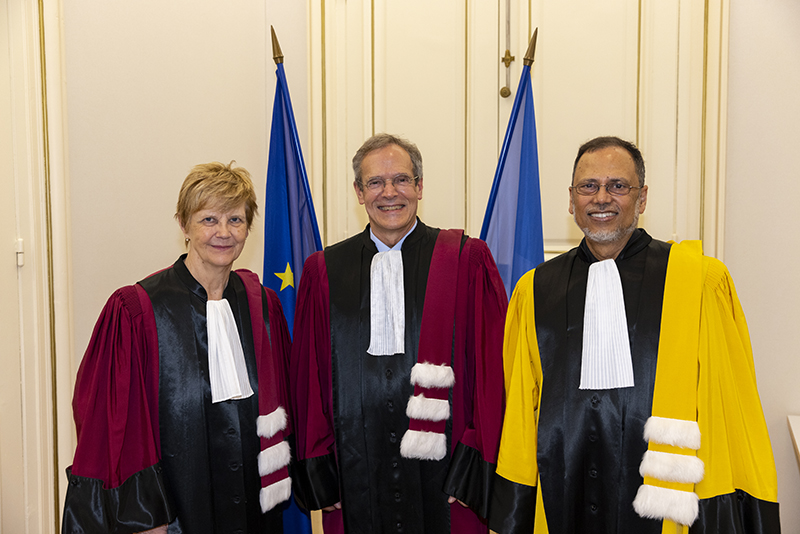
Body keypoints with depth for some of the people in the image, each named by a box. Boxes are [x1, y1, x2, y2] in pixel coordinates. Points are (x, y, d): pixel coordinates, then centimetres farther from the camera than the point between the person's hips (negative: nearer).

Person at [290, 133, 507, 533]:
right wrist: (318, 469, 1)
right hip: (354, 479, 2)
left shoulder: (467, 260, -2)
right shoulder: (323, 271, 4)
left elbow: (491, 364, -4)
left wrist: (477, 462, -9)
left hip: (442, 477, -1)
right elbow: (308, 376, 5)